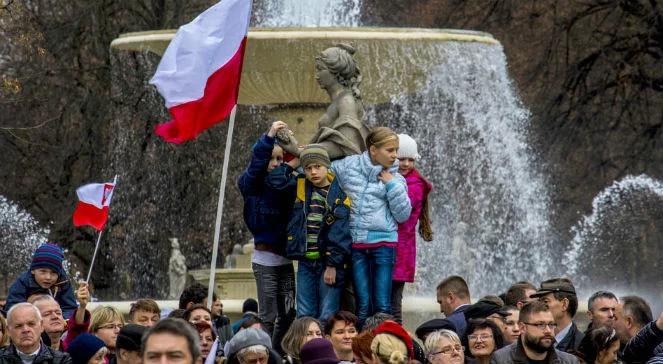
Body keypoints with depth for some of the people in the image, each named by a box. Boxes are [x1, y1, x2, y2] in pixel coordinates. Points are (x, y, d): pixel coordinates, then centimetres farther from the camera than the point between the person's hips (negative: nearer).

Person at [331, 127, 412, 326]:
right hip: (355, 243, 0)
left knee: (382, 306, -4)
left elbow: (403, 214, 1)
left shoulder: (395, 179, 8)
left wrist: (391, 185, -5)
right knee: (363, 305, -1)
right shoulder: (348, 166, 6)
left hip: (383, 243, 0)